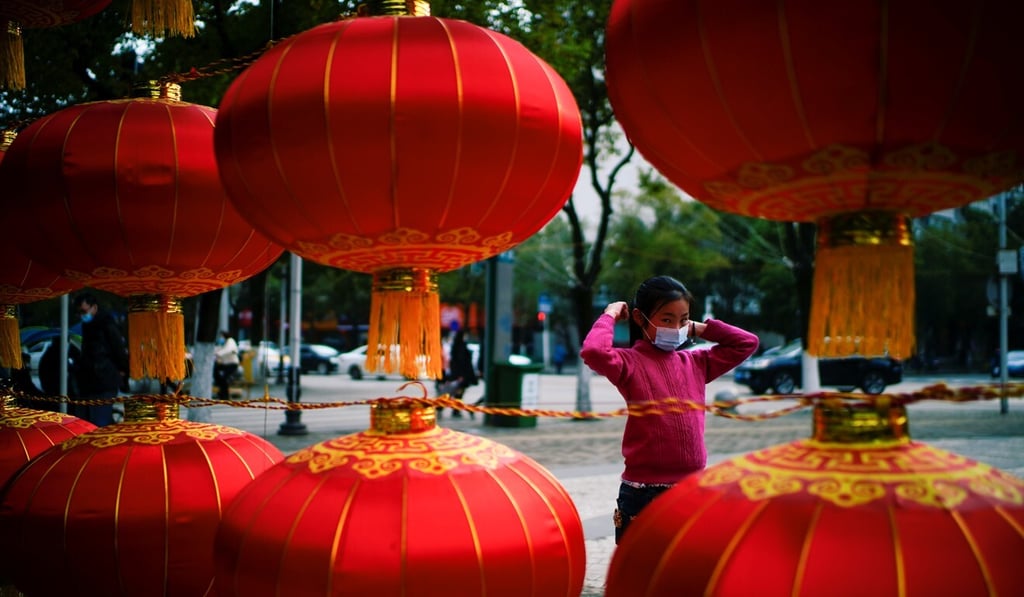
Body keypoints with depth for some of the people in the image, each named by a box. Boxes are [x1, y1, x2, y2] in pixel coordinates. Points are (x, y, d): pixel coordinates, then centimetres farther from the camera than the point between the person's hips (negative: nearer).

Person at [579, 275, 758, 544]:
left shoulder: (695, 363, 11)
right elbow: (593, 352, -27)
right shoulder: (630, 362, -7)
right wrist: (609, 316, -10)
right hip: (644, 493, -5)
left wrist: (699, 329, 12)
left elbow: (747, 343, 18)